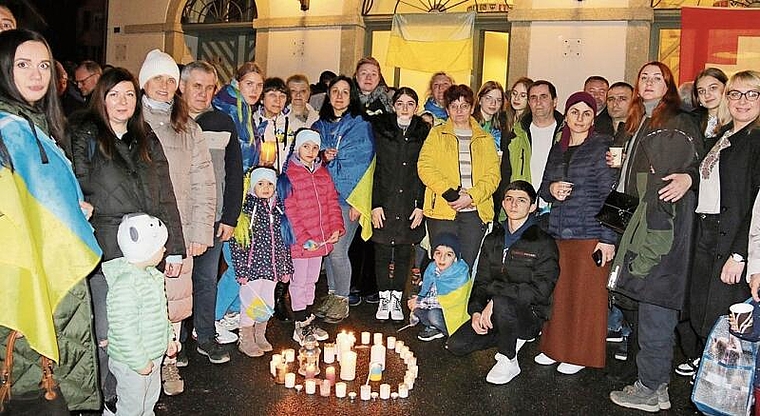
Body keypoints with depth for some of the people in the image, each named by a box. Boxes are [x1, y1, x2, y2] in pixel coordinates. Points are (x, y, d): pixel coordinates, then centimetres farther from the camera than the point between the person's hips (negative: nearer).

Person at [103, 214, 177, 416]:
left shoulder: (151, 274, 1)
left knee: (150, 397, 27)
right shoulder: (124, 286, -31)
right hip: (131, 362, -9)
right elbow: (124, 331, -29)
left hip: (153, 355, 9)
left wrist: (168, 338, 19)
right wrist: (140, 363, -23)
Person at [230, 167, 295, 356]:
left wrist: (287, 267, 12)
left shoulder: (278, 207, 7)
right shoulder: (246, 209, -10)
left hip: (272, 267, 5)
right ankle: (246, 341, 20)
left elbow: (284, 240, 13)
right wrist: (241, 270, -14)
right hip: (252, 267, -5)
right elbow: (236, 242, -11)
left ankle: (260, 336, 34)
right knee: (250, 304, 3)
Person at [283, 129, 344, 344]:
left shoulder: (323, 173, 10)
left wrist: (336, 227, -2)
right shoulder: (289, 175, -11)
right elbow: (289, 212, -15)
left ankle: (308, 320, 31)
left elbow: (332, 202, 12)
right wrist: (304, 239, -18)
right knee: (299, 282, 5)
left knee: (311, 280, 18)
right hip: (299, 242, -6)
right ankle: (300, 326, 15)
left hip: (321, 240, 6)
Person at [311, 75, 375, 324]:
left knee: (337, 249, -8)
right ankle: (332, 294, 22)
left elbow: (364, 164, -4)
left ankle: (342, 300, 7)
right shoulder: (319, 125, 14)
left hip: (347, 196, -4)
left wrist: (357, 201, -10)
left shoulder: (361, 126, 1)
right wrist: (322, 156, -6)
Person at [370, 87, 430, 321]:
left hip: (410, 203, 1)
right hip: (384, 201, -1)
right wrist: (375, 204, -8)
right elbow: (373, 169, -2)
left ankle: (396, 299, 20)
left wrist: (421, 206, -3)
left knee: (404, 253, 7)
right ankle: (384, 299, 18)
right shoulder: (381, 129, 2)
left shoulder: (424, 133, 6)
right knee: (382, 252, 4)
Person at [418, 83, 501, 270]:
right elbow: (425, 167, -2)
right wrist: (449, 193, -15)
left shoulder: (485, 139, 16)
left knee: (467, 266, 3)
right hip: (442, 210, -2)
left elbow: (493, 174, 5)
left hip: (475, 211, 2)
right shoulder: (437, 134, 11)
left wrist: (471, 196, -12)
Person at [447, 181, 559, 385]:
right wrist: (476, 310, -11)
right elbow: (481, 281, 8)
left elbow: (540, 290, -18)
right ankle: (513, 338, 12)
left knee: (502, 303, -38)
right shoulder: (493, 240, 9)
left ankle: (509, 362, -13)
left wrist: (496, 294, -24)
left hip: (531, 315, -6)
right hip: (492, 314, 6)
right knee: (456, 345, -11)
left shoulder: (543, 243, -9)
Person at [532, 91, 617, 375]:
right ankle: (556, 348, 22)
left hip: (589, 233, -5)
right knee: (557, 292, 8)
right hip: (558, 232, 5)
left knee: (586, 294, 1)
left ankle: (581, 354, 14)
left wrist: (608, 237, -13)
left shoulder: (603, 147, -3)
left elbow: (610, 195, -8)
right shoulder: (558, 149, 14)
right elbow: (543, 189, 20)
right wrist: (551, 189, -4)